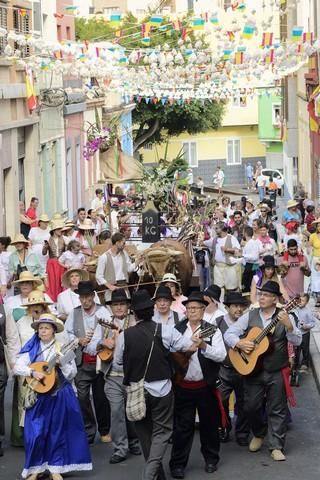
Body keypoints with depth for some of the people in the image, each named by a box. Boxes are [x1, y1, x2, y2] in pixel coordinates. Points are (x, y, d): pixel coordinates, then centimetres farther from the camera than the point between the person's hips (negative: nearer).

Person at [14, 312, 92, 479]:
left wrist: (62, 361, -20)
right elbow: (17, 367, -7)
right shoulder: (32, 349, 2)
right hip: (37, 396, 0)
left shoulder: (63, 348, -1)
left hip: (59, 396, 0)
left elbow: (72, 374, -4)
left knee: (57, 431, 4)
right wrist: (33, 372, -21)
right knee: (35, 432, -3)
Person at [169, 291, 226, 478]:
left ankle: (211, 459, 28)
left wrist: (204, 346, -26)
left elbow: (221, 355, -14)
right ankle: (178, 464, 10)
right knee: (182, 425, 3)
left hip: (206, 386, 0)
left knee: (209, 423, 12)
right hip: (183, 386, 1)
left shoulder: (212, 330, -3)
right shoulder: (177, 330, 4)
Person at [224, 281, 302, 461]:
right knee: (251, 406, 9)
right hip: (253, 369, 2)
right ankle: (259, 434, 35)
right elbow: (229, 333, 1)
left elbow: (297, 341, -12)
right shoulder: (249, 316, 2)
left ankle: (277, 447, 10)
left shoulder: (285, 317, -4)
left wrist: (288, 326, -30)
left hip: (277, 372, -2)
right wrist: (239, 343, -19)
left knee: (277, 409, 2)